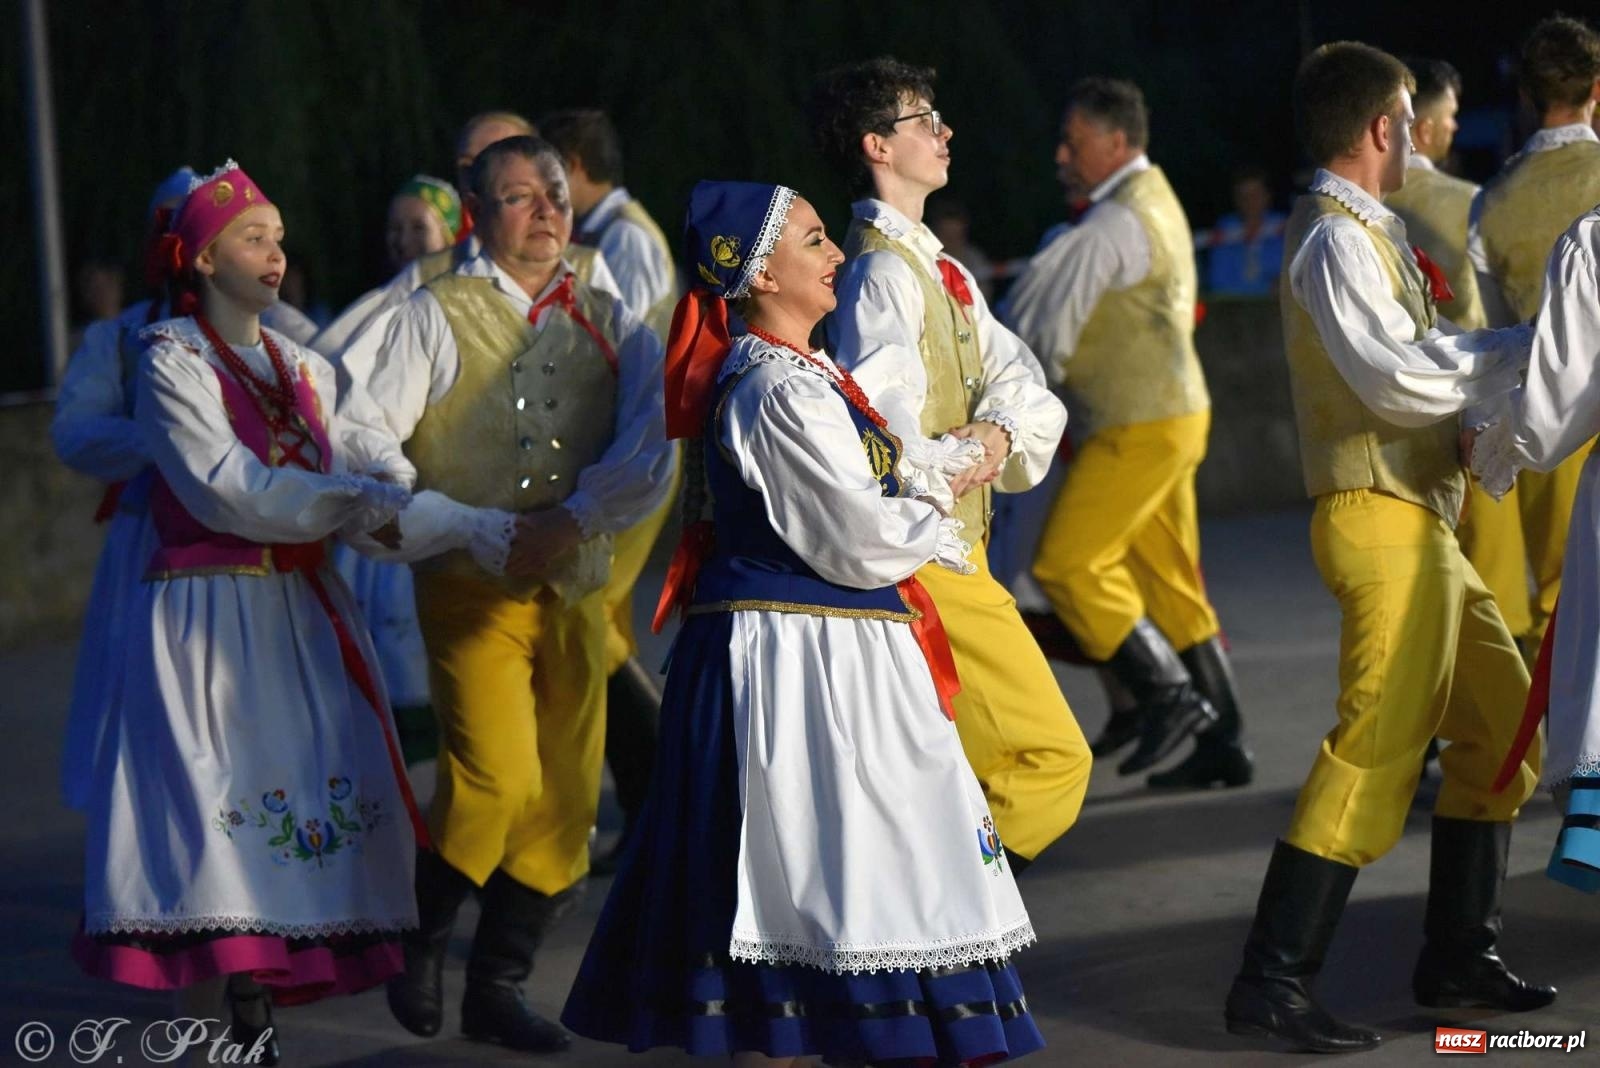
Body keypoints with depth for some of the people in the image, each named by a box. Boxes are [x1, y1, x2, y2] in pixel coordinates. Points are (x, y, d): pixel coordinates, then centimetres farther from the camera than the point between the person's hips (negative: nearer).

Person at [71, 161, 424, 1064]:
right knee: (211, 817, -8)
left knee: (304, 805, 3)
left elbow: (378, 455, 3)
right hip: (210, 618, -6)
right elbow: (231, 491, -16)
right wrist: (359, 501, -17)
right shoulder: (173, 364, -5)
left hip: (303, 615, 6)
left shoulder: (301, 365, 15)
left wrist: (397, 502, -19)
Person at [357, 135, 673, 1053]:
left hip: (576, 588, 4)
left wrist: (570, 521, -17)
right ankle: (421, 934, 9)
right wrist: (483, 533, -13)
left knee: (565, 797, 3)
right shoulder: (435, 316, 2)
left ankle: (499, 985, 18)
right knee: (498, 780, -17)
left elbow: (650, 455, -1)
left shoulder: (613, 324, 11)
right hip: (470, 588, -4)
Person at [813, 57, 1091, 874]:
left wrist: (1000, 432, -9)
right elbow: (885, 438, -25)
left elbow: (1020, 379, 11)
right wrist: (964, 463, -9)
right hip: (923, 555, -10)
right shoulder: (881, 272, -15)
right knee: (1048, 756, -9)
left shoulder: (937, 268, 16)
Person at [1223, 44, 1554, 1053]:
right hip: (1383, 520, -10)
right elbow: (1401, 379, -21)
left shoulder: (1367, 234, 20)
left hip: (1421, 522, 10)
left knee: (1502, 719, 14)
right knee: (1380, 743, -13)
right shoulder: (1338, 240, -12)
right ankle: (1273, 978, -12)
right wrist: (1526, 344, -11)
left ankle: (1459, 952, 20)